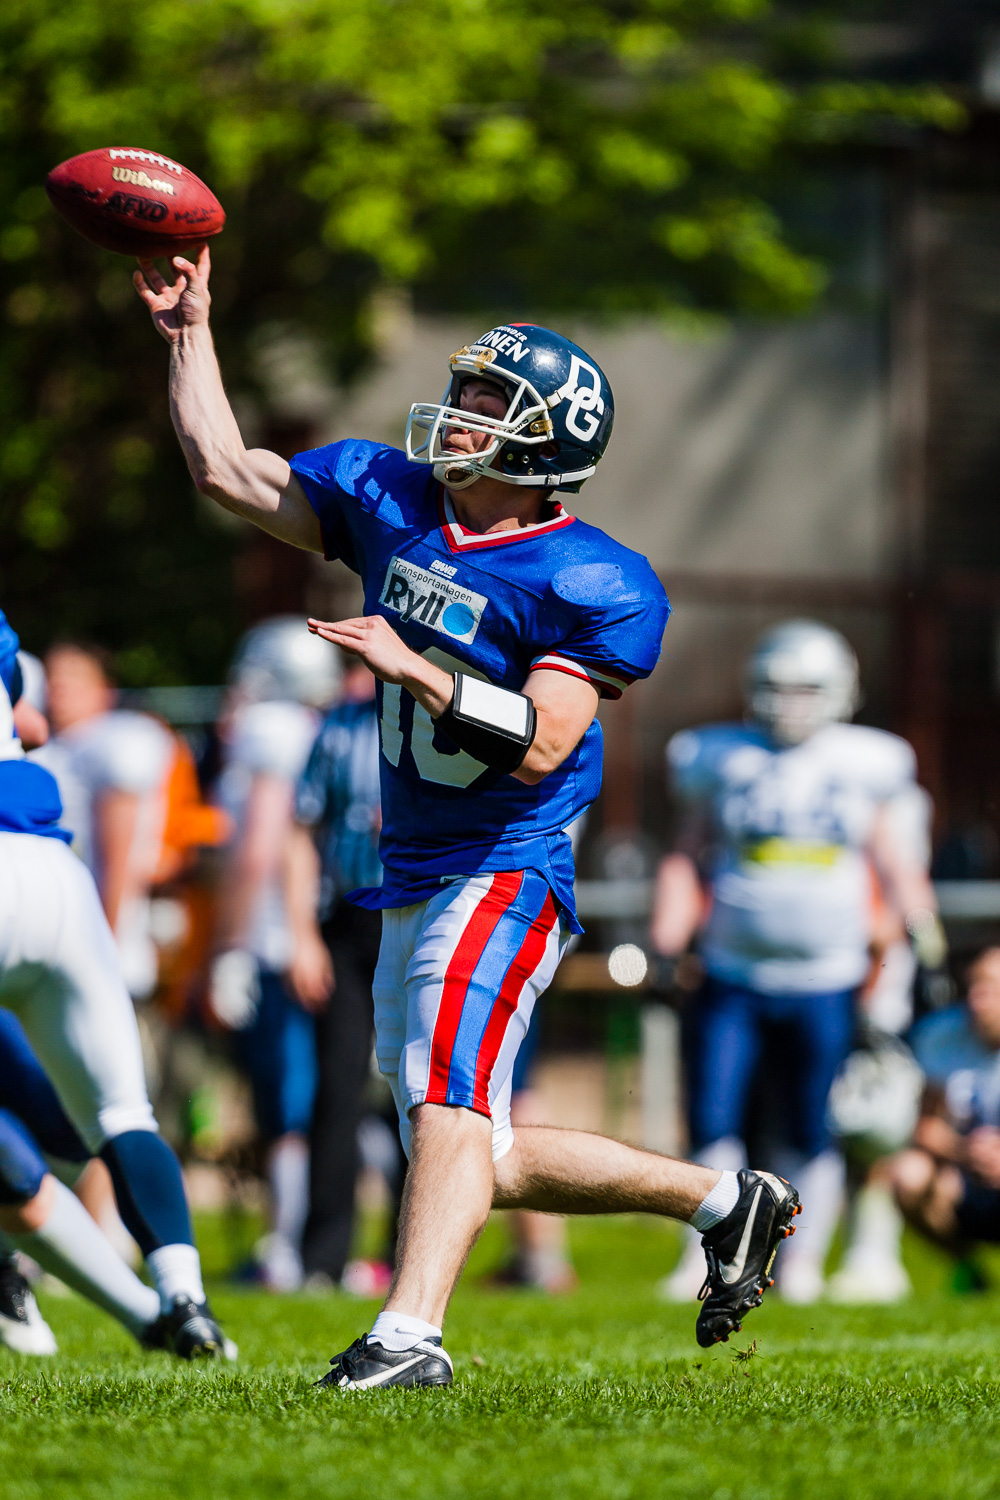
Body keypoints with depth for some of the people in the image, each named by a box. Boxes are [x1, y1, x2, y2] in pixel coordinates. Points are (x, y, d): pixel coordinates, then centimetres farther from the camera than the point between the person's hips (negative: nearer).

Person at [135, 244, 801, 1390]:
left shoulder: (593, 586, -13)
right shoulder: (389, 500, 7)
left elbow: (540, 744, -21)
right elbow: (226, 472, 12)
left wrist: (416, 671, -26)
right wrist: (191, 332, 9)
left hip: (506, 874, -8)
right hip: (414, 885, 8)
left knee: (448, 1095, -27)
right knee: (477, 1160, 12)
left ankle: (409, 1333, -39)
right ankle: (723, 1199, 25)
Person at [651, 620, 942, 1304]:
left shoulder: (861, 766, 4)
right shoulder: (722, 761, 4)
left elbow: (895, 865, 13)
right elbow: (686, 858, 10)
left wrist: (922, 936, 5)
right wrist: (667, 945, 2)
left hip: (824, 982, 0)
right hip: (733, 976, 0)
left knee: (815, 1132, 2)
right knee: (714, 1121, -5)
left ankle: (804, 1260, 14)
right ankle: (707, 1256, 3)